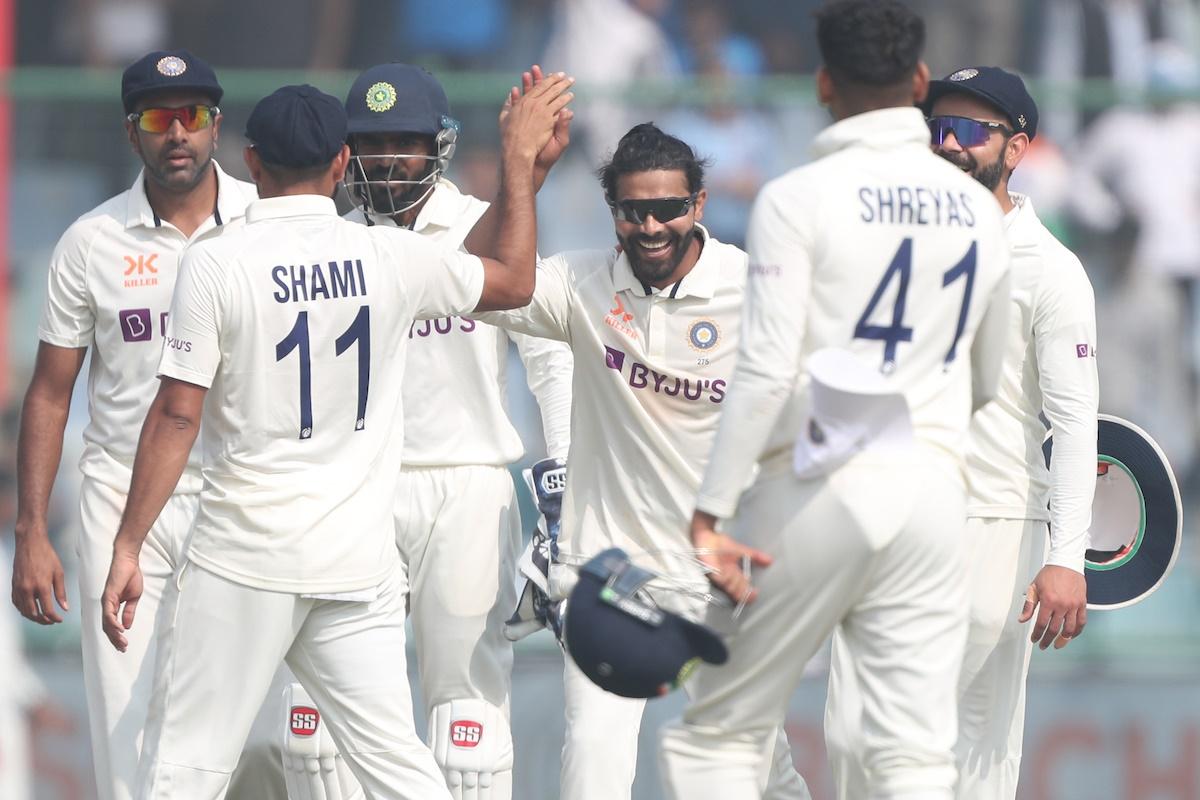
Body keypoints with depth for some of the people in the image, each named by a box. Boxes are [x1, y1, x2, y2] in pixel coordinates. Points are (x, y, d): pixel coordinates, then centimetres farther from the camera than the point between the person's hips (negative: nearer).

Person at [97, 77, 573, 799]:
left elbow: (177, 415, -9)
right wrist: (520, 159, 28)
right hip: (360, 562, 3)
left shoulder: (216, 265, -7)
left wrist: (129, 547, -5)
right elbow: (515, 282, 18)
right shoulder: (392, 258, 1)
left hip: (245, 558, -3)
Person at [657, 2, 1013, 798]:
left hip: (820, 491, -4)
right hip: (934, 488, 4)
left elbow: (765, 371, -13)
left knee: (717, 732, 7)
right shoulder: (976, 209, 10)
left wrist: (709, 515, -11)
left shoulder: (798, 200, -6)